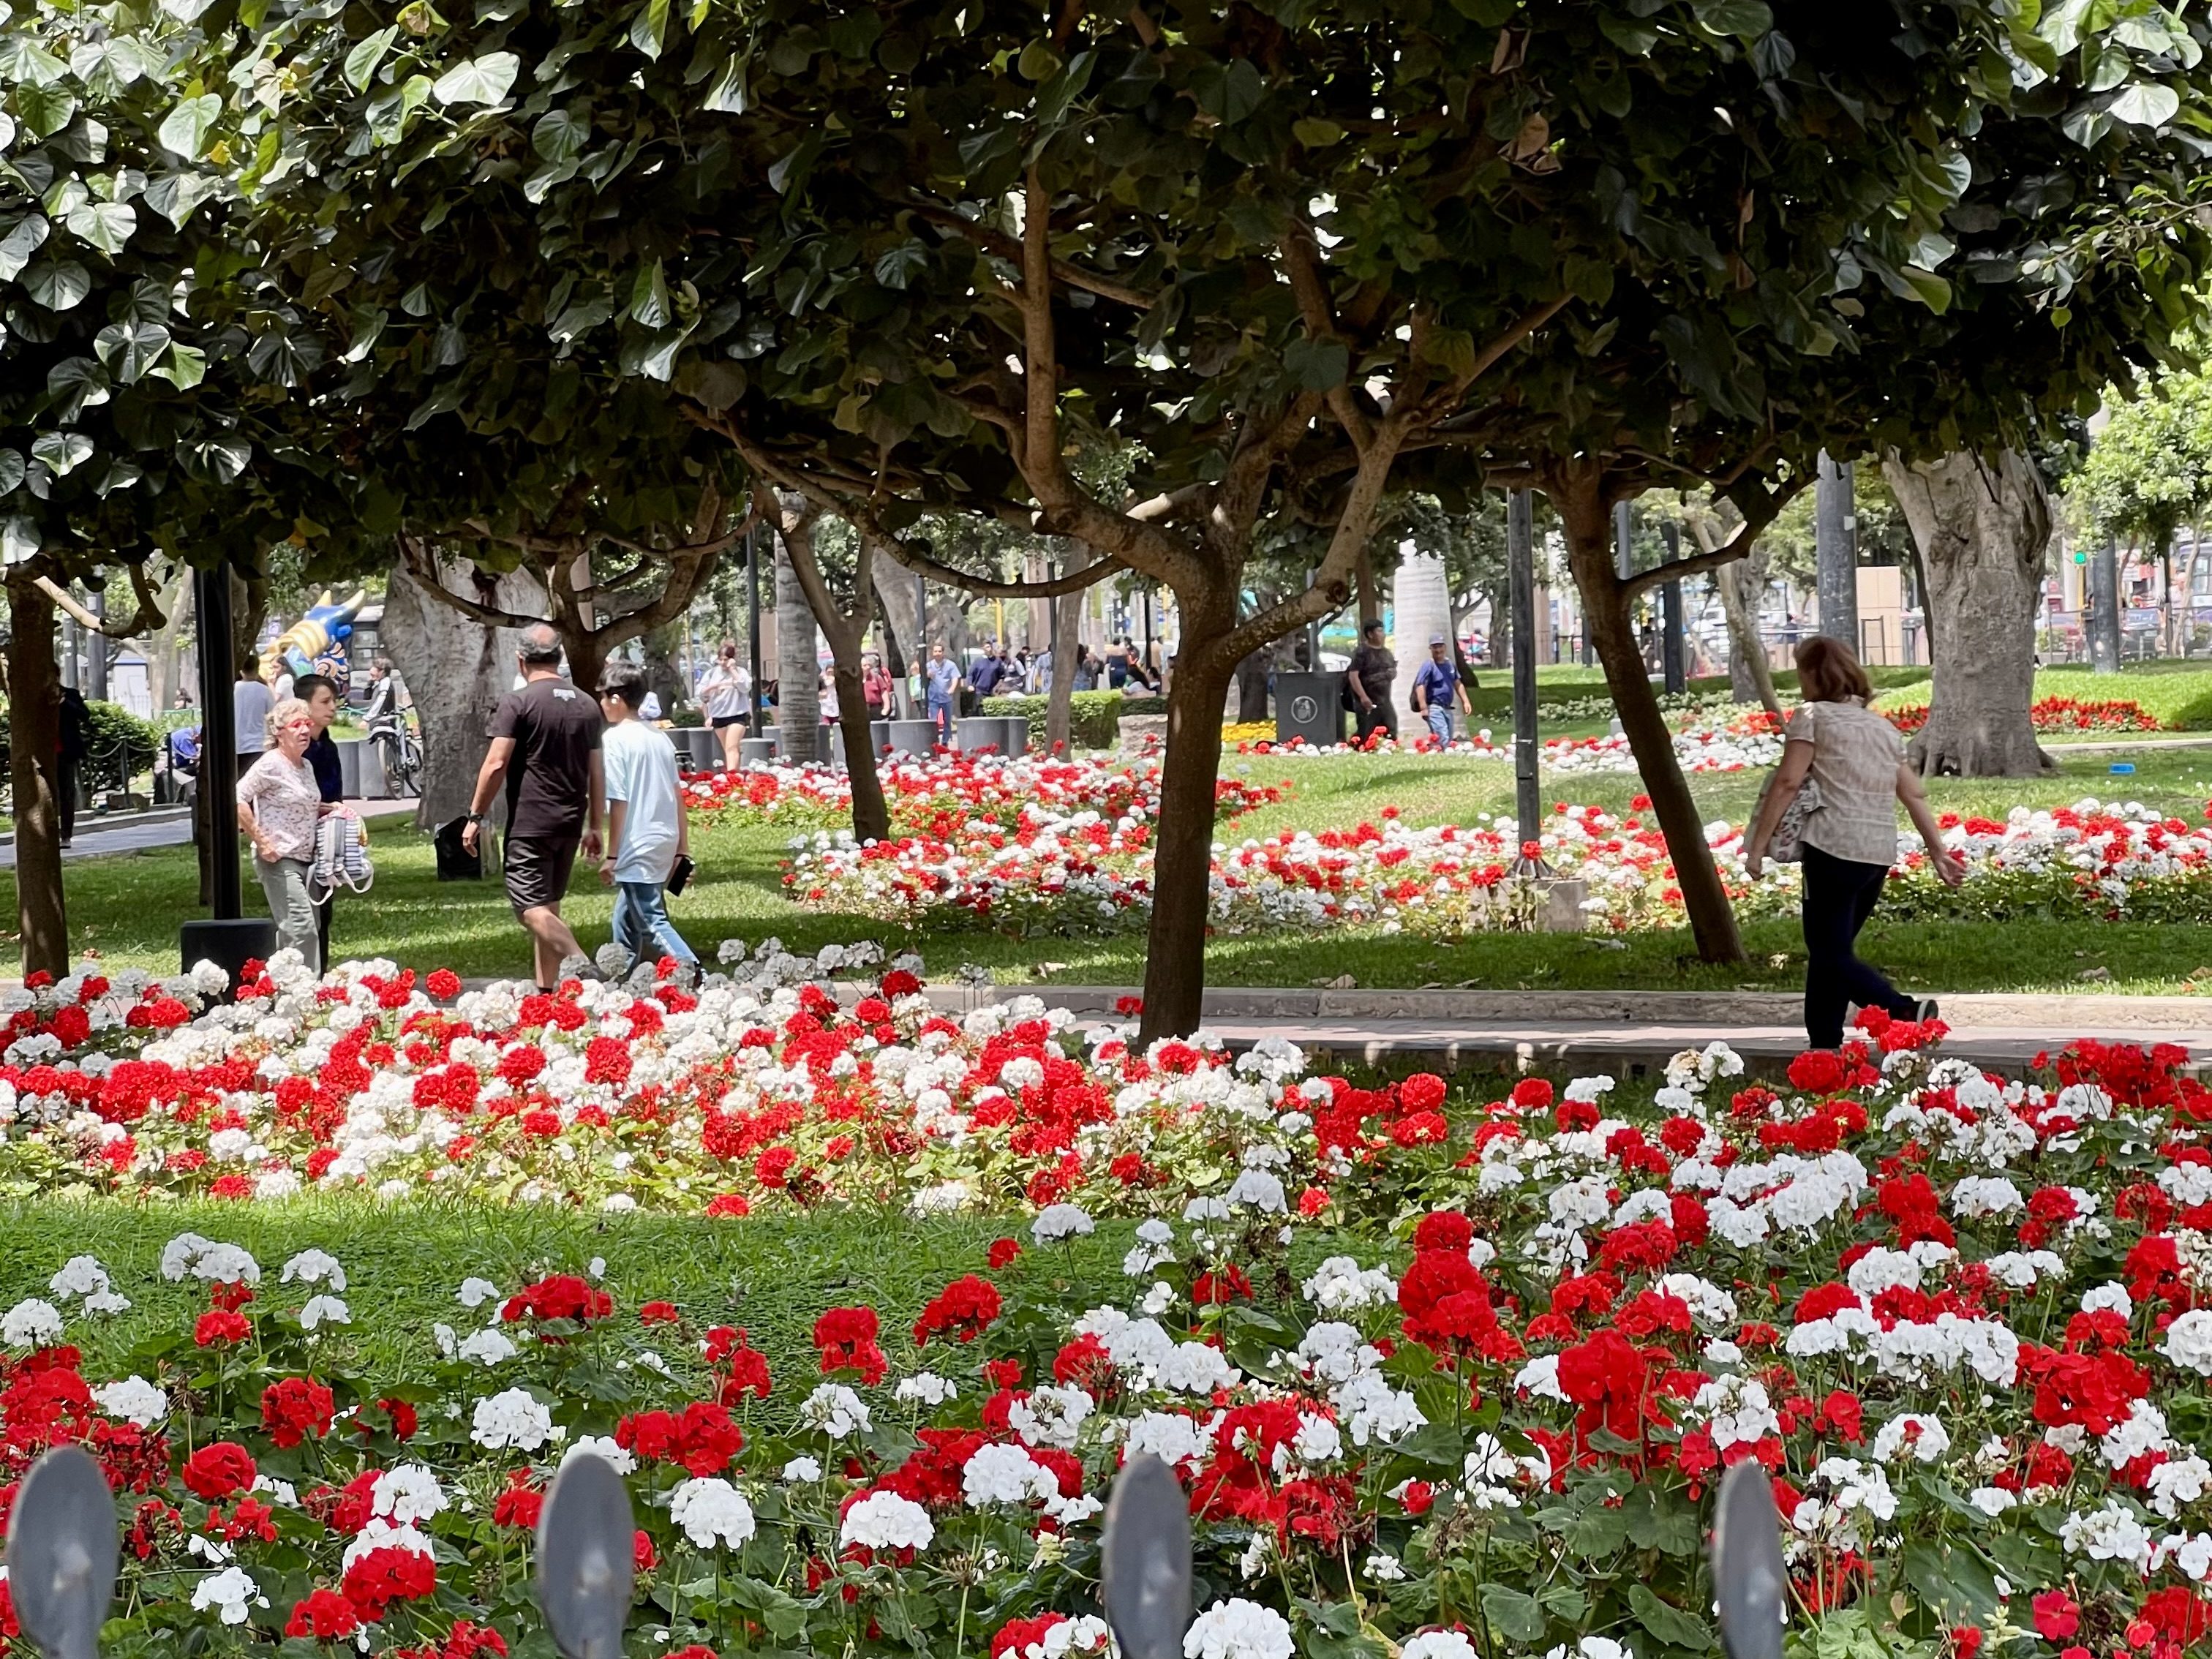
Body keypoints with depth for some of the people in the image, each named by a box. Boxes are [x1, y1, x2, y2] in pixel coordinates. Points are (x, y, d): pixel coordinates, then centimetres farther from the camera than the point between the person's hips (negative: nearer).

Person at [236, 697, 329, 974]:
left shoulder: (306, 766, 16)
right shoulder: (271, 764, -11)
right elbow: (238, 798, -19)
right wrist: (262, 842, -20)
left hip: (305, 858, 9)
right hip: (278, 860, -9)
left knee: (289, 933, 11)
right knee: (302, 928, -15)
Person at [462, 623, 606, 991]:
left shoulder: (518, 702, -8)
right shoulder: (587, 706, 11)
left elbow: (496, 764, -13)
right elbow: (596, 772, 15)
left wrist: (476, 816, -5)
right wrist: (594, 826, 20)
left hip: (529, 821, -7)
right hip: (570, 823, 7)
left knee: (532, 909, -11)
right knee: (548, 906, 15)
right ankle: (547, 990, 16)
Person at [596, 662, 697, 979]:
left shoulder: (615, 739, -11)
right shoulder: (659, 737, 10)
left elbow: (619, 801, -14)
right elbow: (677, 794, 12)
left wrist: (612, 855, -9)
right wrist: (683, 848, 17)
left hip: (638, 847, -8)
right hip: (665, 843, 8)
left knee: (651, 923, -11)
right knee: (626, 920, 20)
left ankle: (692, 973, -26)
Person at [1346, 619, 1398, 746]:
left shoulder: (1386, 652, 15)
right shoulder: (1362, 653, -8)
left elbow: (1393, 672, 27)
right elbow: (1353, 675, -16)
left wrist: (1393, 673, 1)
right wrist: (1363, 696, -24)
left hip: (1385, 702, 7)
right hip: (1368, 702, -7)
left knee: (1392, 735, 5)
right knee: (1366, 736, -7)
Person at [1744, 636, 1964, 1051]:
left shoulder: (1812, 716, 1)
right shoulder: (1883, 727, 21)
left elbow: (1788, 783, -9)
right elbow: (1914, 795, 18)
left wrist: (1757, 844, -8)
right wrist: (1939, 852, 19)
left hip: (1834, 848, -7)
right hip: (1880, 853, 7)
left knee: (1830, 955, -7)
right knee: (1830, 950, 16)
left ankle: (1907, 1012, -24)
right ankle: (1824, 1048, 16)